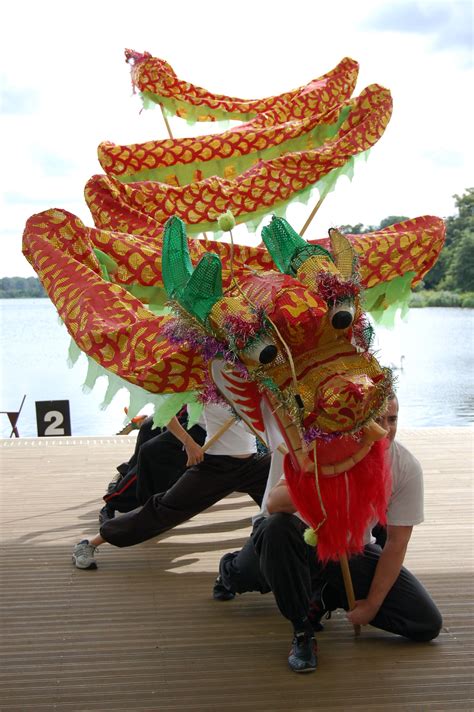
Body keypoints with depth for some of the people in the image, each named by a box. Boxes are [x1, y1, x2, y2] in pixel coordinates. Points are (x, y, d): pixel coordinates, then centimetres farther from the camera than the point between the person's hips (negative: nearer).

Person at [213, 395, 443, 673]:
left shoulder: (407, 467, -18)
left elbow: (396, 542, -11)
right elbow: (274, 504, -35)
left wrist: (373, 603, -12)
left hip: (355, 550, 2)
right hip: (306, 539, -2)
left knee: (428, 623, -12)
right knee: (276, 528, -38)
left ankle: (329, 596, 9)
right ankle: (302, 631, -13)